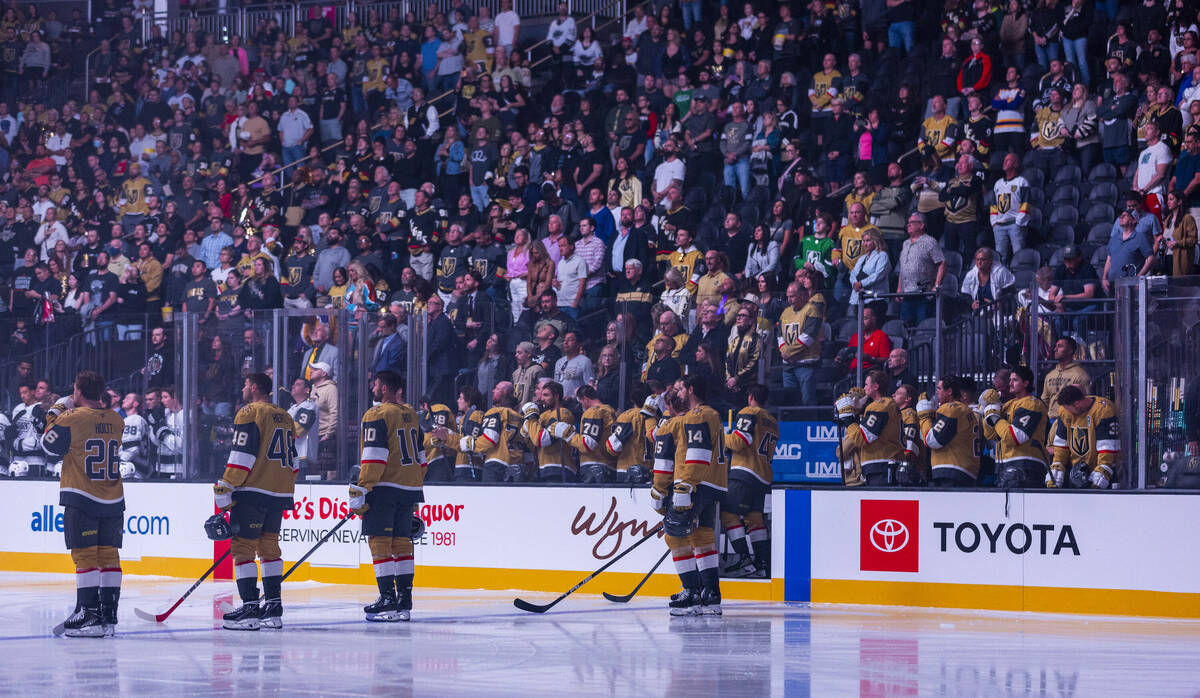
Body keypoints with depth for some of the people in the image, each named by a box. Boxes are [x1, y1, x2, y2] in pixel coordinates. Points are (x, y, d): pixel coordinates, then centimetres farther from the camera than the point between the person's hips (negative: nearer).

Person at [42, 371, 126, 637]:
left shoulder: (72, 418, -10)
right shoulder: (115, 420, 7)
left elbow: (50, 445, 0)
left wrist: (55, 417, 15)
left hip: (82, 499, -5)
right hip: (113, 500, 5)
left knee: (85, 555, -4)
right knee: (108, 554, 7)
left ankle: (89, 613, -9)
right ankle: (108, 616, 9)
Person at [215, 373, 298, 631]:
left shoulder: (249, 413, -7)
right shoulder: (285, 417, 17)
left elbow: (242, 456, -14)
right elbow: (292, 460, 21)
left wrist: (224, 489, -11)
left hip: (253, 491, -8)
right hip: (279, 494, 8)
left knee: (243, 547, -5)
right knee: (269, 546, 15)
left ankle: (250, 608, -11)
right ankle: (273, 607, 13)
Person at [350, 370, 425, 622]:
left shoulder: (377, 415, -10)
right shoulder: (412, 416, 14)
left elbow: (374, 457, -17)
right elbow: (420, 457, 20)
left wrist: (361, 489, -15)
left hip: (385, 488, -8)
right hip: (410, 488, 8)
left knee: (380, 542, -4)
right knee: (401, 542, 11)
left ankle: (388, 600, -9)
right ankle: (404, 601, 11)